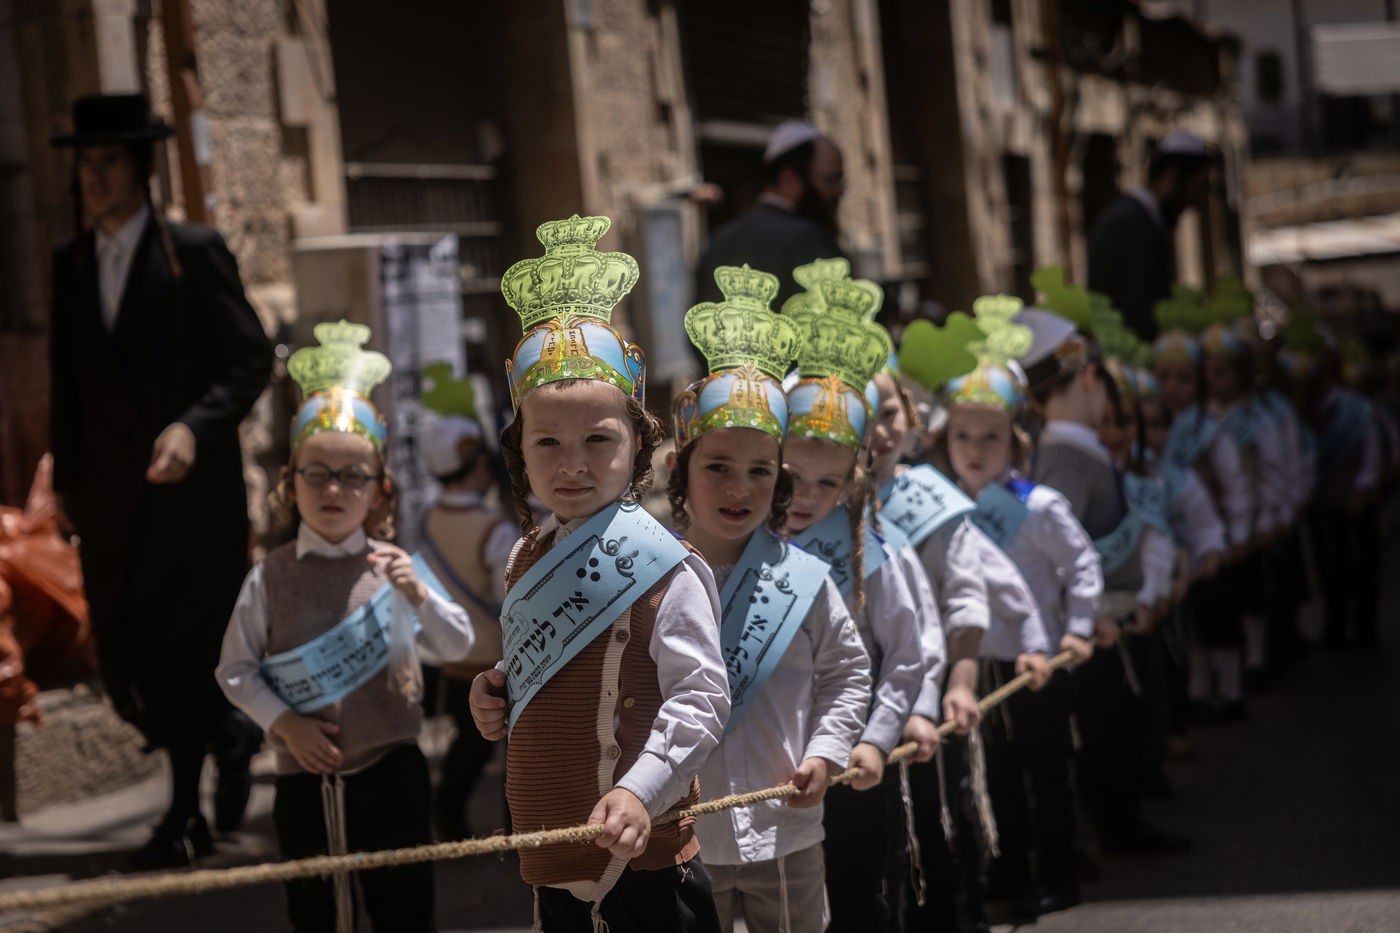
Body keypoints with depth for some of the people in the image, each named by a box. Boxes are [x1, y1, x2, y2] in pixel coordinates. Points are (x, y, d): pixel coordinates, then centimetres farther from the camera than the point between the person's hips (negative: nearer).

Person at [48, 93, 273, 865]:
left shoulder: (194, 252, -6)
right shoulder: (70, 263, 10)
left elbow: (251, 360, -7)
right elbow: (66, 380, 16)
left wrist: (194, 427, -22)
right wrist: (65, 478, 14)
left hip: (192, 484, -5)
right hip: (109, 495, 5)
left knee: (178, 648, -6)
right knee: (124, 651, 5)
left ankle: (185, 812, 13)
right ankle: (228, 737, 32)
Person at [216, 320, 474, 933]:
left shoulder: (391, 565, -1)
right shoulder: (271, 577, -2)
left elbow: (458, 647, 1)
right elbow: (234, 667, 3)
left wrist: (418, 597, -16)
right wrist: (284, 722, -10)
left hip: (389, 767, 0)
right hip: (305, 774, 1)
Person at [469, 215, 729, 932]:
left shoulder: (661, 568, -11)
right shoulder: (527, 561, 11)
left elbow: (699, 698, -17)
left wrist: (640, 791, -28)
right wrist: (494, 698, 4)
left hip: (643, 865, -7)